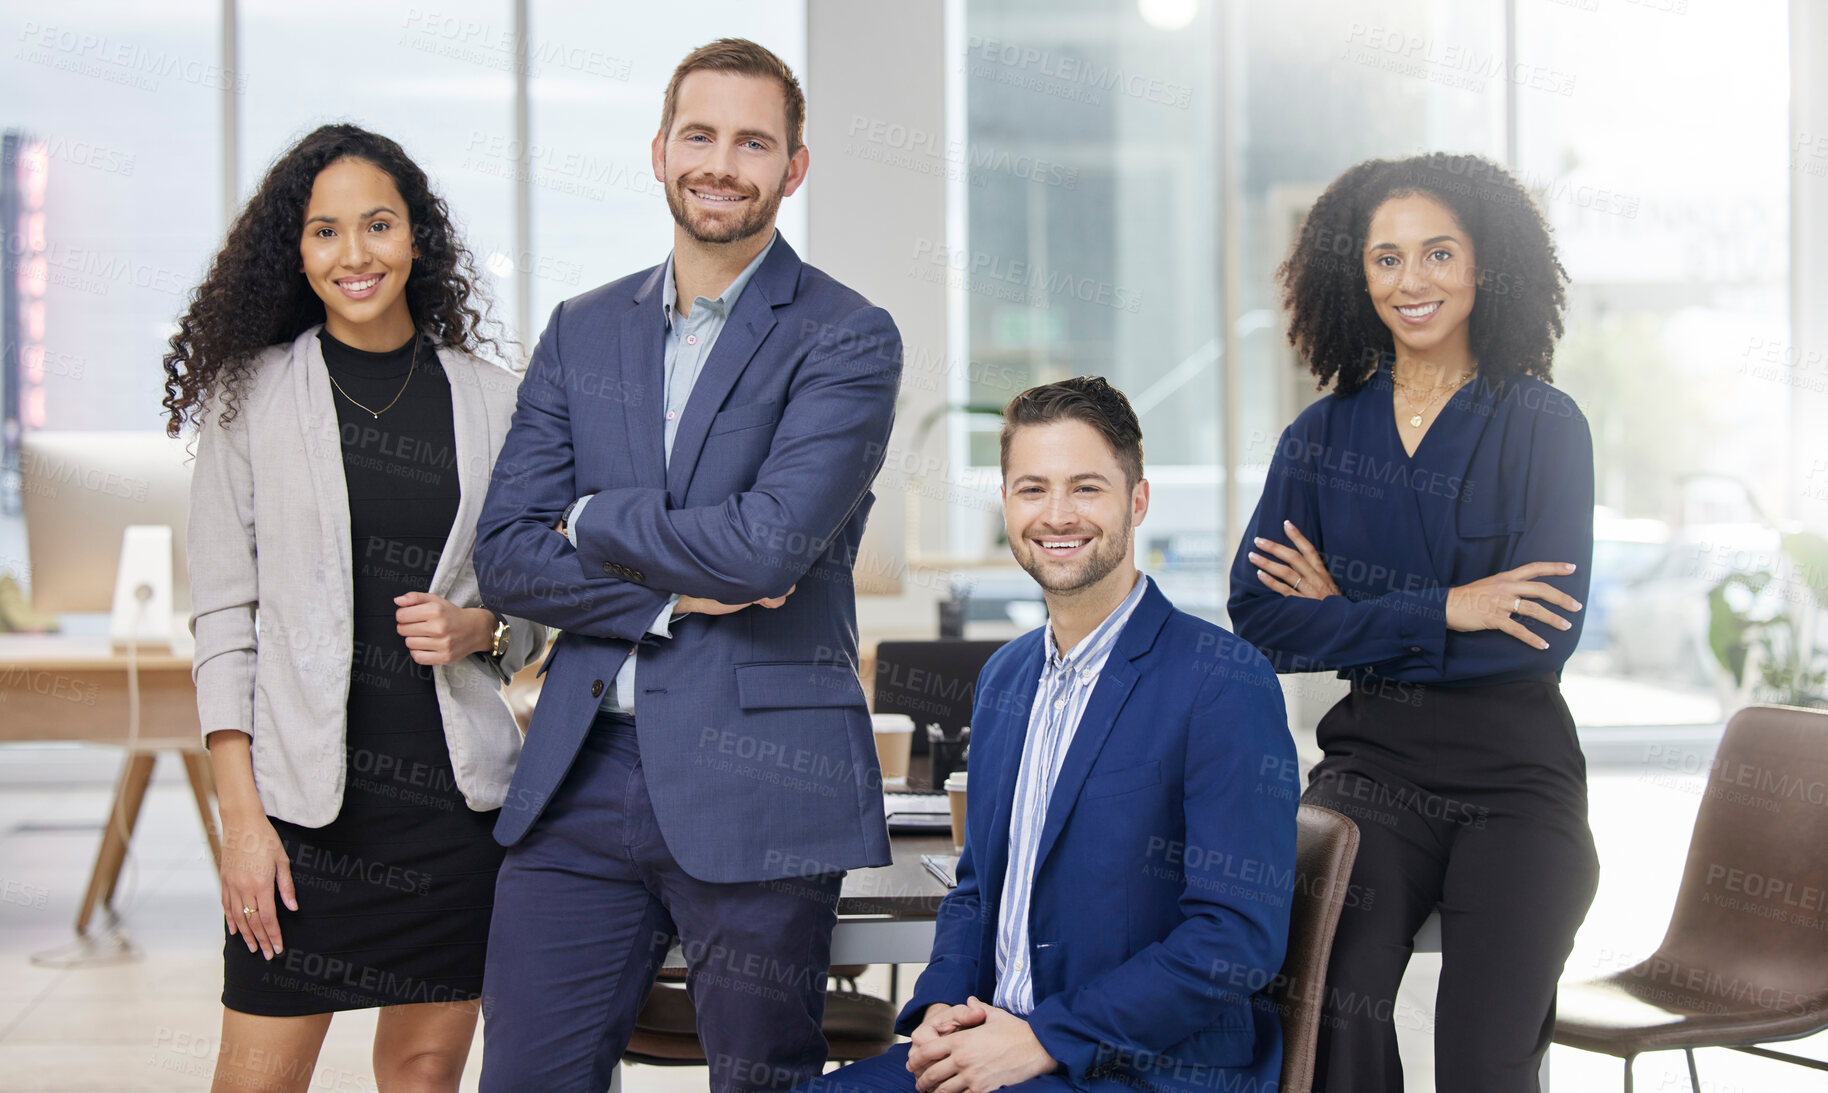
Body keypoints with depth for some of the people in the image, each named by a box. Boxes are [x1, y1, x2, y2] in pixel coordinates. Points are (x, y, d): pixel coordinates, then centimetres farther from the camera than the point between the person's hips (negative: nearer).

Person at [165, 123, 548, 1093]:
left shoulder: (491, 402, 7)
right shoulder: (253, 394, 1)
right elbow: (223, 616, -1)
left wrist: (480, 629, -9)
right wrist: (241, 818, -8)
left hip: (457, 791, 2)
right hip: (306, 786, -2)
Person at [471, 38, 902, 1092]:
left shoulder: (848, 339, -3)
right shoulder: (582, 331, 12)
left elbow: (769, 543, -17)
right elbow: (506, 555, 5)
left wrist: (592, 520, -3)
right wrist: (671, 595, -10)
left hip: (755, 789, -4)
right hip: (581, 778, 4)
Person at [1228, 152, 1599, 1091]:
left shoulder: (1543, 426, 3)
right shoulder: (1319, 438, 11)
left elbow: (1546, 633, -7)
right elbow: (1259, 619, 0)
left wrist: (1349, 617, -3)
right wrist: (1439, 612, -10)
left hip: (1515, 774, -1)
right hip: (1373, 762, 1)